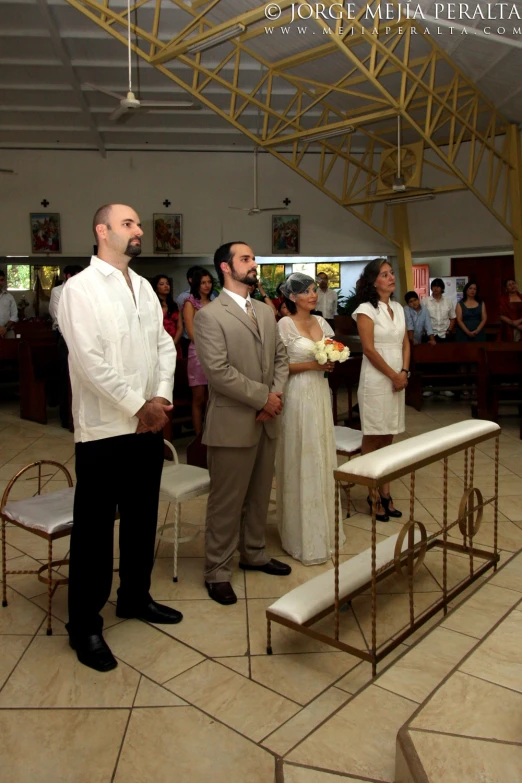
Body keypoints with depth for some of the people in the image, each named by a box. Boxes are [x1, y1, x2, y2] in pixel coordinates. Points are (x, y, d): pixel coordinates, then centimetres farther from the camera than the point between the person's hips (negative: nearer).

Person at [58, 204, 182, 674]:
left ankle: (135, 597, 36)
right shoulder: (80, 288, -9)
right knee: (94, 529, 4)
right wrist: (138, 406, -15)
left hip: (149, 426, 7)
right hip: (104, 430, -6)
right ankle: (84, 625, 20)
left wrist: (162, 397, -5)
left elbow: (165, 345, 10)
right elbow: (90, 361, -18)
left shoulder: (143, 287, 12)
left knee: (142, 519, 17)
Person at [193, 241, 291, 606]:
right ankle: (218, 571, 19)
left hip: (267, 420, 7)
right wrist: (263, 397, -15)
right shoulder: (209, 315, -11)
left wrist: (277, 394, -5)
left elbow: (280, 357, 13)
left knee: (260, 495, 18)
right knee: (226, 501, 4)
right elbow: (219, 372, -19)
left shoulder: (266, 311, 13)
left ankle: (254, 553, 36)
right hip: (232, 423, -7)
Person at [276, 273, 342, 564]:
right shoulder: (285, 324, -9)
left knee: (323, 459, 12)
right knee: (301, 463, 0)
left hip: (321, 393, 7)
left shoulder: (321, 322, 10)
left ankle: (325, 529, 26)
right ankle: (304, 535, 13)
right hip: (297, 395, -7)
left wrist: (333, 361, -5)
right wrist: (312, 365, -17)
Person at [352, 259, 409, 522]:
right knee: (372, 439, 0)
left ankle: (385, 492, 17)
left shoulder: (398, 308, 12)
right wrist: (394, 375, -10)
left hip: (398, 378, 6)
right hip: (376, 379, -6)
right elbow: (369, 349, -13)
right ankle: (374, 495, 9)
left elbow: (405, 343, 13)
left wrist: (404, 372, -3)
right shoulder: (366, 310, -7)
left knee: (388, 437, 10)